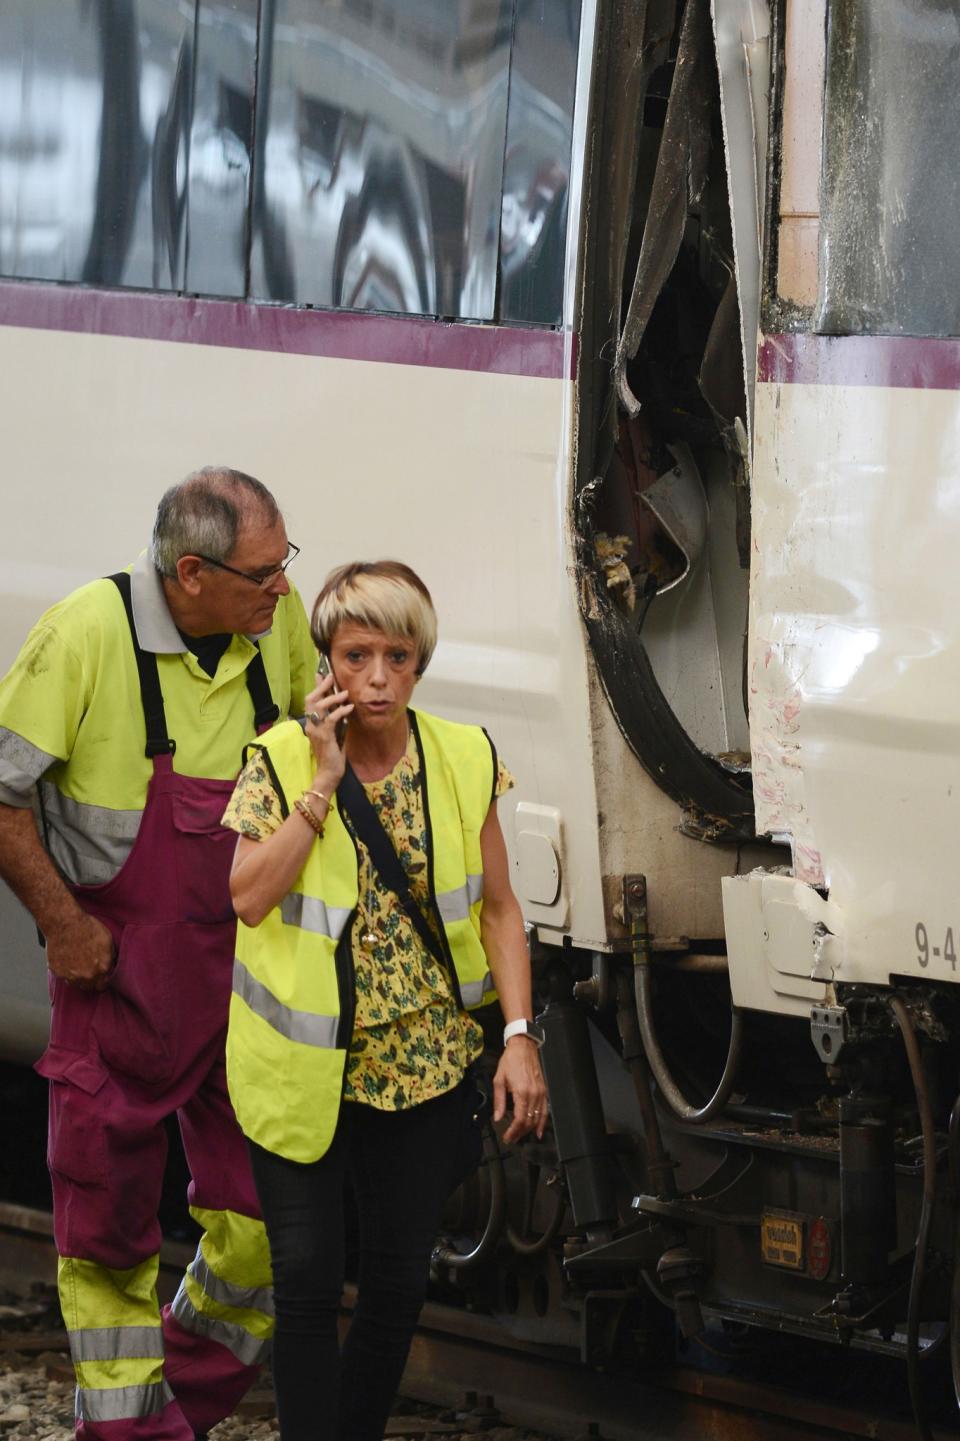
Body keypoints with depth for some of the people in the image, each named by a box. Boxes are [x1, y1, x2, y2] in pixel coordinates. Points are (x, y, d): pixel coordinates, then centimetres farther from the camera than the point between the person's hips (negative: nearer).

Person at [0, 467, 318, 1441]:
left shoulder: (278, 620, -5)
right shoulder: (87, 633, -20)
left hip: (246, 967, 4)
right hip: (118, 972, -4)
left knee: (265, 1216, 3)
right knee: (106, 1224, 5)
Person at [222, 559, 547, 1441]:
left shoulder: (464, 759, -1)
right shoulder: (282, 761, -7)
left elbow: (498, 908, 4)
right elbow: (250, 896, -18)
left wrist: (520, 1036, -4)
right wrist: (323, 784, -20)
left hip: (422, 1063, 2)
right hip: (305, 1069, -2)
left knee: (401, 1282, 9)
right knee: (307, 1278, -4)